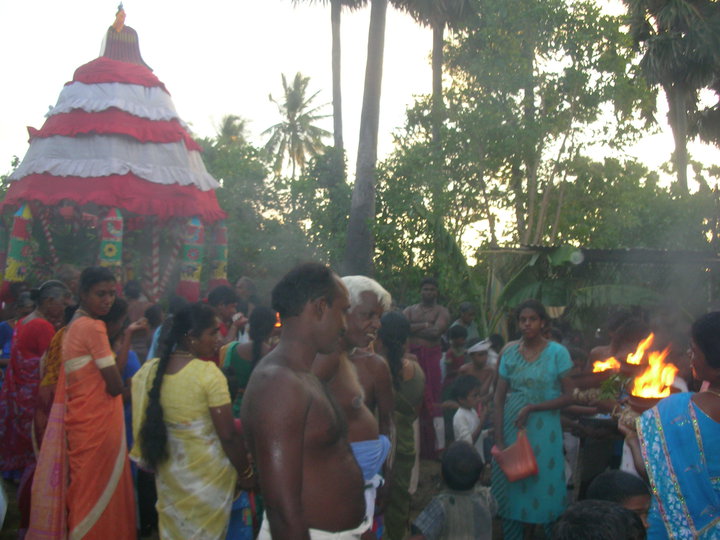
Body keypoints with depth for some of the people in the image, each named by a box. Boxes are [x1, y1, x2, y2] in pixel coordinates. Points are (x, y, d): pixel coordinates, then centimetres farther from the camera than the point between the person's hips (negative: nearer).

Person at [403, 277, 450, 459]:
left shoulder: (441, 312, 7)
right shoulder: (410, 310, 17)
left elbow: (436, 331, -10)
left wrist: (413, 329, -1)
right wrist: (424, 325, -7)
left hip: (431, 358, -3)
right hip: (412, 357, 3)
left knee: (431, 401, -4)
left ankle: (430, 449, 1)